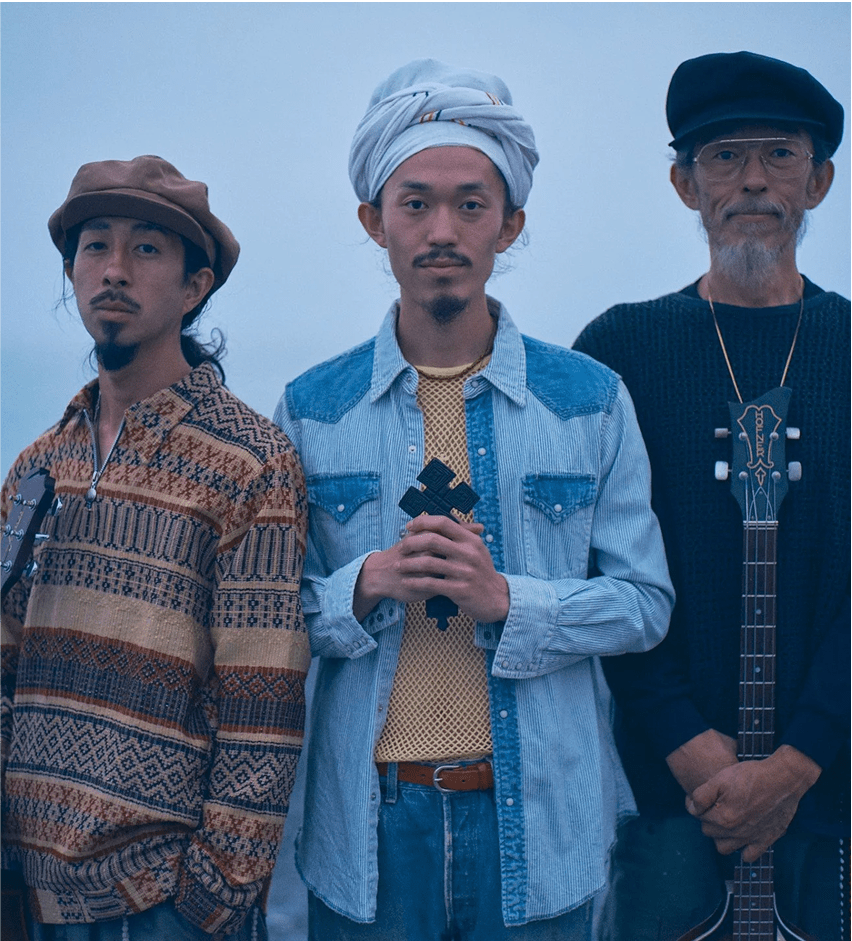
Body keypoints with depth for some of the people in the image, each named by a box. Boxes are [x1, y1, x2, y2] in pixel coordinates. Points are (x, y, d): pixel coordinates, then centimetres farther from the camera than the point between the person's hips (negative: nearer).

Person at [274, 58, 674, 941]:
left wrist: (508, 600, -17)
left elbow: (644, 602, -1)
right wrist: (367, 586, -18)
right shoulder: (309, 410, 2)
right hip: (367, 823, 0)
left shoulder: (592, 400, 1)